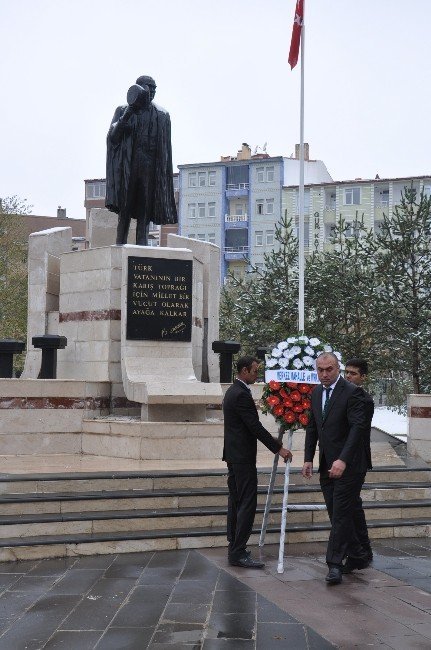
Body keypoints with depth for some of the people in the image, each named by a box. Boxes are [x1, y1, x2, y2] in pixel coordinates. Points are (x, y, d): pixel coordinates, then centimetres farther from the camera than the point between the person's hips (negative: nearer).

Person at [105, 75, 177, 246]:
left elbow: (165, 149, 11)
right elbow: (112, 137, 0)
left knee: (145, 212, -3)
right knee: (124, 212, -5)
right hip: (127, 167, -1)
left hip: (150, 168, 1)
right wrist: (125, 117, -14)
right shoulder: (123, 111, 11)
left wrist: (164, 174, 5)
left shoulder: (161, 116, 13)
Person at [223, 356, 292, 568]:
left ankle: (234, 548, 20)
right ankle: (238, 553, -8)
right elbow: (255, 426, -21)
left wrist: (273, 442, 21)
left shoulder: (233, 391, 14)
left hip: (233, 455, 11)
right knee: (247, 503, -9)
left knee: (236, 501, 14)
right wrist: (278, 448, -16)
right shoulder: (241, 395, -18)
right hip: (243, 457, -11)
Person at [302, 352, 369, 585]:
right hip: (327, 466, 7)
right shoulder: (316, 393, 11)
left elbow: (358, 427, -19)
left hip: (348, 466, -7)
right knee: (337, 515, 12)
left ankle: (334, 565, -3)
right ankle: (357, 557, 26)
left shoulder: (351, 392, -12)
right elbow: (312, 428, 17)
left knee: (341, 515, -6)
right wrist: (308, 459, 10)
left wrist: (343, 460, -27)